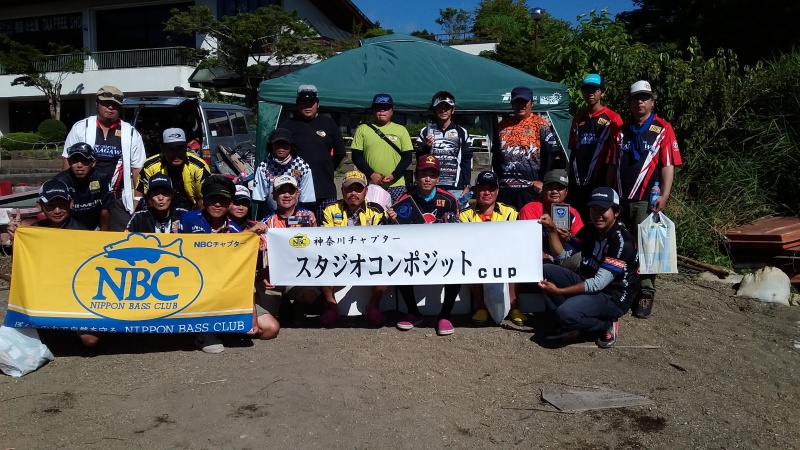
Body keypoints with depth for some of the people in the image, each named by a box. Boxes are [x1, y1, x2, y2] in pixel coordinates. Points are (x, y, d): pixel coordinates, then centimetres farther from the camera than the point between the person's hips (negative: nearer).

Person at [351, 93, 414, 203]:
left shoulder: (401, 130, 9)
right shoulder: (363, 129, 9)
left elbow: (407, 157, 5)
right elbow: (356, 156, 5)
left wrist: (394, 176, -10)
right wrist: (371, 174, -10)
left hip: (396, 185, 0)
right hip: (370, 185, 0)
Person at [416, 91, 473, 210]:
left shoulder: (461, 132, 9)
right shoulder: (425, 132, 9)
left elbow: (467, 160, 7)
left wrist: (467, 185, 1)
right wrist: (426, 148, -9)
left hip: (456, 188, 0)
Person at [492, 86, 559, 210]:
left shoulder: (541, 125, 2)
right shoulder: (502, 126, 15)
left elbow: (549, 155, -3)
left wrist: (543, 181, -8)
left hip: (530, 187, -4)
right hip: (504, 188, 4)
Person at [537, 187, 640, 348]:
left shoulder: (622, 241, -22)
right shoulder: (590, 231, 3)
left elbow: (599, 283, -26)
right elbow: (562, 255, 2)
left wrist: (559, 291, -29)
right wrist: (552, 229, -14)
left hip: (612, 297, -8)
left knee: (566, 312, -32)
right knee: (546, 270, -3)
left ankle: (607, 325, -2)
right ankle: (571, 324, -1)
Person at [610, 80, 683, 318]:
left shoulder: (663, 129, 1)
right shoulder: (622, 131, 16)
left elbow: (668, 165, -5)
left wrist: (664, 195, -14)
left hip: (646, 200, -4)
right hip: (620, 198, 5)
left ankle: (646, 294, 6)